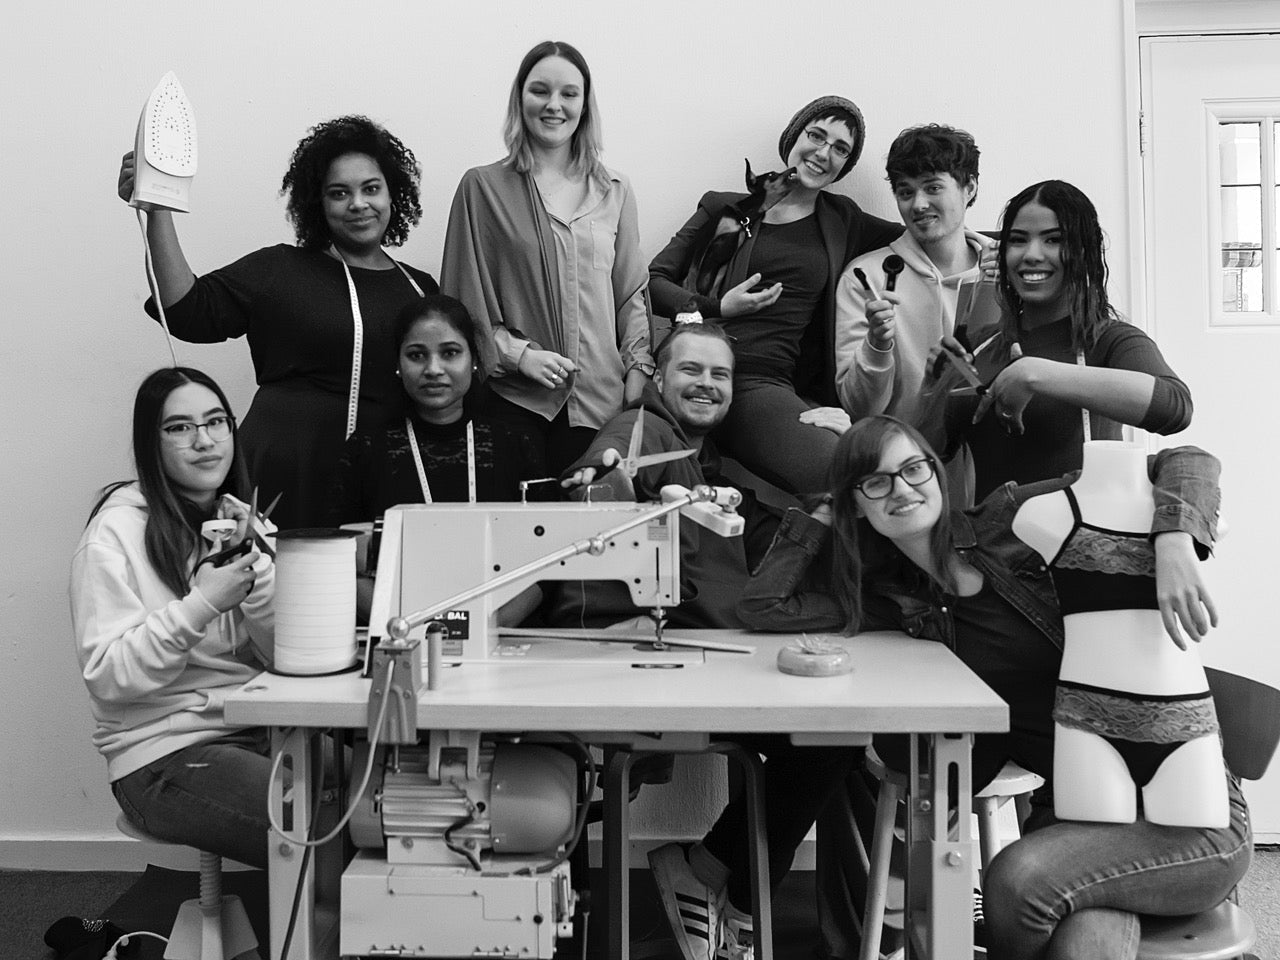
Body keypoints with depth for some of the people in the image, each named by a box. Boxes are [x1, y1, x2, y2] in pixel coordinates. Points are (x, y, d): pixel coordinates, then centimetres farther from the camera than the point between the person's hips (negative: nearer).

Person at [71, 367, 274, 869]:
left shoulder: (239, 522, 9)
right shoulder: (117, 531, -7)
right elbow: (107, 678, -14)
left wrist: (254, 569, -13)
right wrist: (199, 605, -24)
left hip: (255, 730, 6)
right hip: (161, 754, -6)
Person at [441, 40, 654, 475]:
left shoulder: (614, 191, 11)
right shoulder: (483, 187, 3)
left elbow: (633, 293, 13)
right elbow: (467, 297, 2)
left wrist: (637, 375, 3)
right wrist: (516, 353, -11)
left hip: (602, 400, 2)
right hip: (515, 399, -2)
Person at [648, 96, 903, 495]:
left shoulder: (841, 220, 22)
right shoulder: (728, 208, 14)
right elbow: (652, 280, 10)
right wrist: (717, 308, -4)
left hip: (798, 392, 4)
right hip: (734, 383, -3)